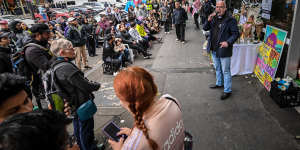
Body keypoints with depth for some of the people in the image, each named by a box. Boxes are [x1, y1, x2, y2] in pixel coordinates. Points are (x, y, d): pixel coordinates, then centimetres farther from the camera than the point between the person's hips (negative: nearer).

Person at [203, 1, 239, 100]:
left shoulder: (230, 20, -12)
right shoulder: (214, 18, 8)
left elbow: (236, 34, -13)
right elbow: (205, 28, 6)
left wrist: (228, 42, -28)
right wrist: (209, 20, -12)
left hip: (224, 50, -7)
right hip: (214, 50, 7)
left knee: (225, 71, 2)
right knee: (217, 68, 23)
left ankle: (227, 91, 14)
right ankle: (219, 83, 44)